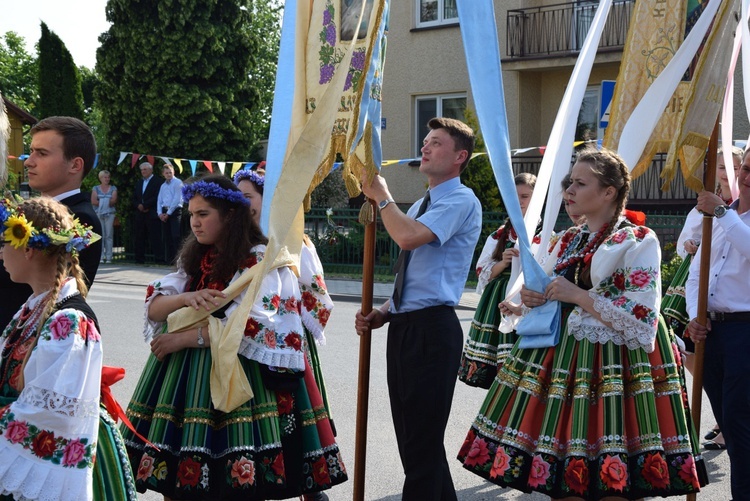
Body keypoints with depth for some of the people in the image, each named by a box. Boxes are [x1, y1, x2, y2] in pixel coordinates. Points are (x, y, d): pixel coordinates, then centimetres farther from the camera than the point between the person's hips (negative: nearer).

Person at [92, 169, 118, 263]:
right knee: (100, 235, -7)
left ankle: (108, 257, -3)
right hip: (99, 213, 0)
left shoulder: (113, 188, 12)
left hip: (110, 213, 0)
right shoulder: (96, 188, 11)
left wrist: (101, 202, -7)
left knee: (109, 235, -4)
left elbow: (114, 201, -3)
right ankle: (100, 257, -6)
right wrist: (107, 202, -5)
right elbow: (93, 201, -1)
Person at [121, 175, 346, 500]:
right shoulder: (194, 258, 16)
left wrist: (182, 339, -15)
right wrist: (186, 298, -14)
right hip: (187, 375, 6)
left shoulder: (259, 259, -6)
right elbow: (153, 308, 9)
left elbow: (251, 325, -17)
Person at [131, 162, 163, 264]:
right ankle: (139, 258, 8)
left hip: (152, 214, -6)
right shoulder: (138, 183, 22)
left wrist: (144, 205, -12)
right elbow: (134, 198, 19)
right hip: (140, 215, 6)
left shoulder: (158, 181, 0)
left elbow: (157, 197, -10)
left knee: (155, 237, -9)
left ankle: (159, 258, -9)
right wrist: (138, 205, -3)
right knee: (139, 237, 5)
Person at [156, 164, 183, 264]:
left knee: (176, 236, -13)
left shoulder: (177, 183, -2)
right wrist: (160, 213, -1)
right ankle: (169, 259, 9)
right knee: (167, 237, 6)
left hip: (175, 211, -6)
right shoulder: (163, 185, 19)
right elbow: (159, 200, 16)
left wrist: (168, 213, -9)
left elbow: (177, 199, -9)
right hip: (164, 213, 6)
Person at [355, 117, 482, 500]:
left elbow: (409, 237, -25)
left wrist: (382, 197, -8)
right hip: (403, 328, 10)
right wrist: (383, 313, 9)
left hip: (432, 328, -10)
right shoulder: (421, 206, 20)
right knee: (410, 437, 16)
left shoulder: (461, 201, -9)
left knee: (423, 442, -6)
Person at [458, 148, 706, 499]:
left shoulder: (639, 242, -5)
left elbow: (642, 315, -15)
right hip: (563, 357, 6)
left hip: (615, 362, -6)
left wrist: (579, 295, -16)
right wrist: (531, 299, 0)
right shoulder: (567, 242, 15)